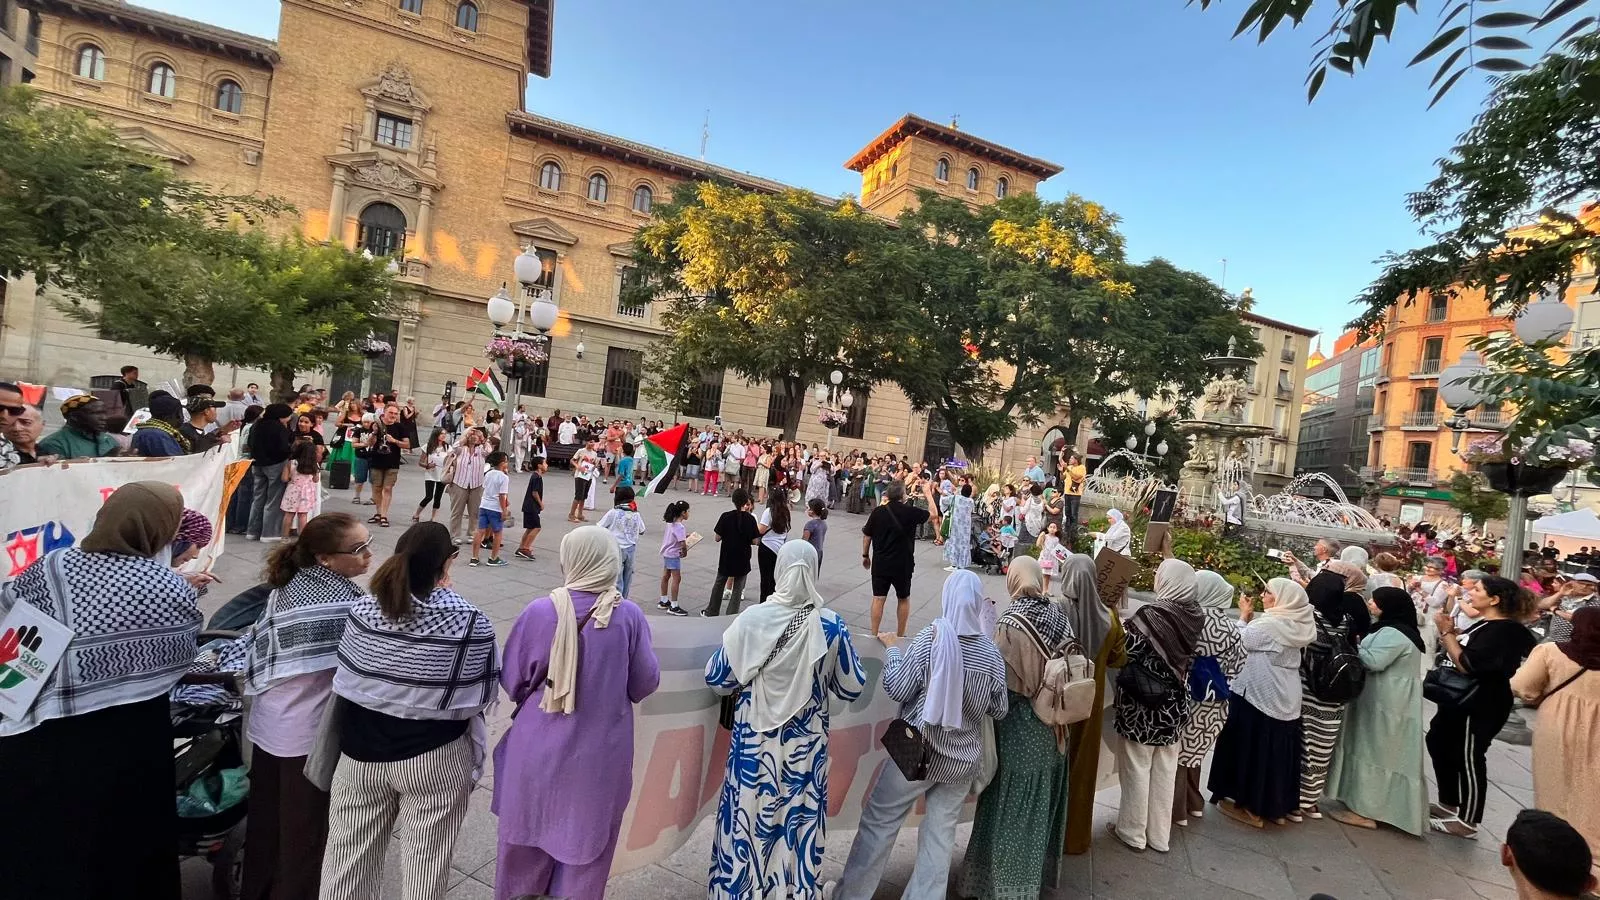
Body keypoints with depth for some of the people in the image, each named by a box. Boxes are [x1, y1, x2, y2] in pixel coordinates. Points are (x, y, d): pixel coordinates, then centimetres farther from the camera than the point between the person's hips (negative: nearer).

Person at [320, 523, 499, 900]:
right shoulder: (471, 622, -21)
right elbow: (484, 695, -12)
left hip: (362, 748, 4)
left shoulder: (364, 608, -10)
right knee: (425, 860, 15)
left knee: (350, 852, 23)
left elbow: (346, 676, 3)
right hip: (434, 756, -3)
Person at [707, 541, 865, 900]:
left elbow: (716, 677, -7)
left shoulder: (752, 618, -15)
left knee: (747, 816, 17)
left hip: (754, 739, 0)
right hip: (806, 743, 1)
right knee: (798, 822, 18)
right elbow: (853, 687, -2)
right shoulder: (831, 625, -12)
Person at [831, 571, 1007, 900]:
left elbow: (897, 689, -13)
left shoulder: (931, 637, -16)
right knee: (940, 835, 15)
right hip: (962, 758, 3)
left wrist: (892, 648, 1)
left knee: (878, 822, 12)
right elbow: (999, 710, 4)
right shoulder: (993, 653, -5)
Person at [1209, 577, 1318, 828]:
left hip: (1259, 697, -8)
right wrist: (1251, 617, 6)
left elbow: (1240, 642, -11)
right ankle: (1276, 805, 27)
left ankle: (1250, 806, 14)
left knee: (1251, 749, 4)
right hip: (1284, 700, 8)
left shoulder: (1270, 624, -22)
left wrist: (1243, 616, -2)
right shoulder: (1294, 625, 5)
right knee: (1275, 752, 16)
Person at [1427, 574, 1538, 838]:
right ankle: (1449, 804, 32)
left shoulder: (1501, 631, -20)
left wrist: (1446, 631, -22)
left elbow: (1466, 665, -27)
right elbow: (1462, 653, 11)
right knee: (1438, 742, 18)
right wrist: (1451, 633, -2)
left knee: (1468, 758, 0)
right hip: (1461, 700, 10)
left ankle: (1467, 821, 14)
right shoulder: (1487, 625, 11)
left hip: (1480, 706, -10)